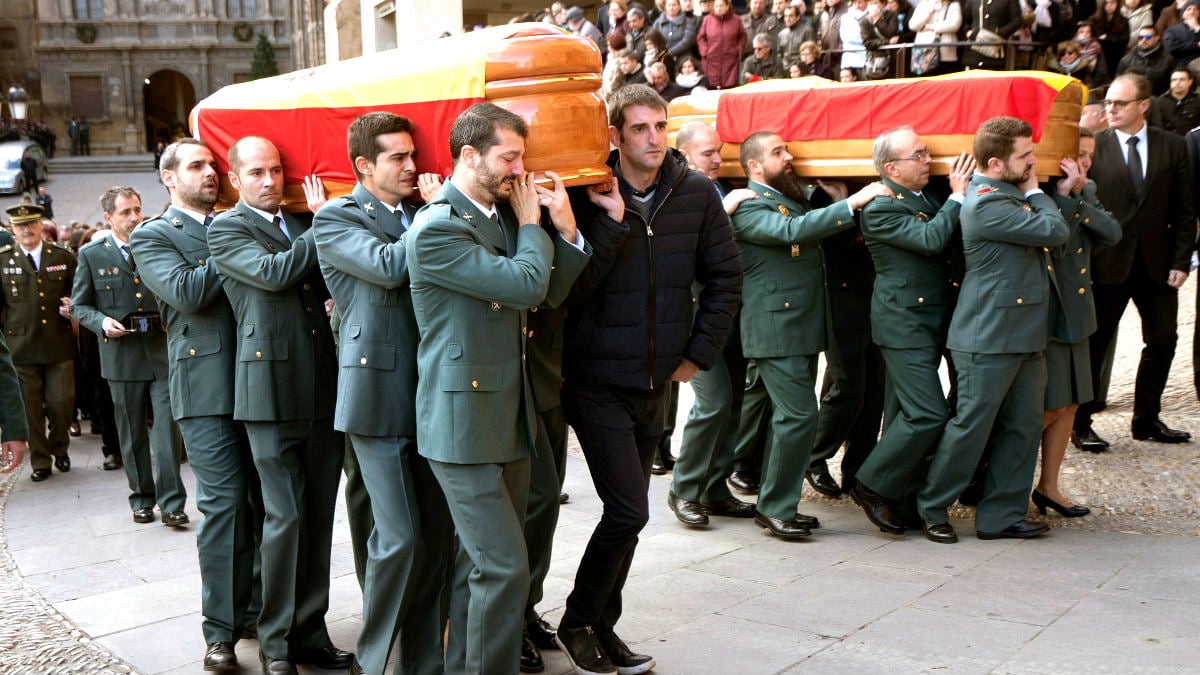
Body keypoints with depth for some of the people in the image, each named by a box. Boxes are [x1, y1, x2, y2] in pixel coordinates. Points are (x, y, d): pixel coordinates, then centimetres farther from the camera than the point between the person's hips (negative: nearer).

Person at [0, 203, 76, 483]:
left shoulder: (63, 257, 6)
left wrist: (73, 308, -6)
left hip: (59, 345, 0)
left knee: (62, 402, 3)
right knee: (31, 408, 5)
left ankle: (60, 449, 28)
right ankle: (39, 462, 18)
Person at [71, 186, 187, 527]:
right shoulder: (91, 255, 5)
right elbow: (79, 306, 8)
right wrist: (102, 322, -12)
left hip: (163, 351, 0)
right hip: (122, 356, 0)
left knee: (168, 426, -7)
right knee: (132, 433, 9)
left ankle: (171, 502, -3)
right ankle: (142, 498, 21)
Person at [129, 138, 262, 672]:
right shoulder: (153, 237, 4)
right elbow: (185, 291, -14)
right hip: (207, 388, -5)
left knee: (267, 500, 6)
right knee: (224, 503, -7)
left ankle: (257, 611, 19)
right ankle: (221, 629, 5)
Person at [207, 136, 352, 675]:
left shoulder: (304, 227, 20)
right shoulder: (226, 228, 3)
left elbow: (328, 285, 27)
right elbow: (272, 273, -12)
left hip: (325, 388, 5)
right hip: (272, 390, -5)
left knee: (319, 517, 7)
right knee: (286, 517, -4)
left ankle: (310, 632, 17)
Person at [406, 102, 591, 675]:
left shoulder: (503, 215, 12)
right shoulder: (437, 229, -16)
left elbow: (551, 293, 12)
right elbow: (525, 285, -22)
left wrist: (565, 228, 0)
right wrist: (531, 226, -6)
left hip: (509, 417, 9)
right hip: (463, 423, -9)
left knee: (480, 562, 16)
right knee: (504, 567, -9)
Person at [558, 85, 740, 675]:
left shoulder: (695, 193, -1)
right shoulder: (588, 197, -10)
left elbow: (725, 276, 6)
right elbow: (570, 290, -17)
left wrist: (698, 354, 3)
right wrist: (613, 222, -22)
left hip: (657, 380, 5)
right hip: (598, 380, -4)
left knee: (626, 513, 13)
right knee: (629, 510, -10)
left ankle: (602, 627, 29)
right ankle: (577, 621, 13)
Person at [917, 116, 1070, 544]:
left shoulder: (1010, 193, 12)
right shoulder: (987, 203, -19)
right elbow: (1055, 232, -19)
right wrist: (1036, 192, -4)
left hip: (1024, 335, 10)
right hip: (989, 337, -9)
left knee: (1024, 426, 11)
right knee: (971, 425, 0)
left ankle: (1001, 516, 19)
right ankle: (932, 509, 16)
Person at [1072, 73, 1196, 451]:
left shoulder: (1172, 147, 4)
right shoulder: (1093, 146, -3)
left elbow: (1184, 211, 5)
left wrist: (1181, 260, -2)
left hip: (1157, 263, 3)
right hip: (1109, 263, -3)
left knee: (1162, 341, 9)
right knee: (1095, 343, 3)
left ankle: (1147, 419, 24)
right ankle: (1080, 423, 13)